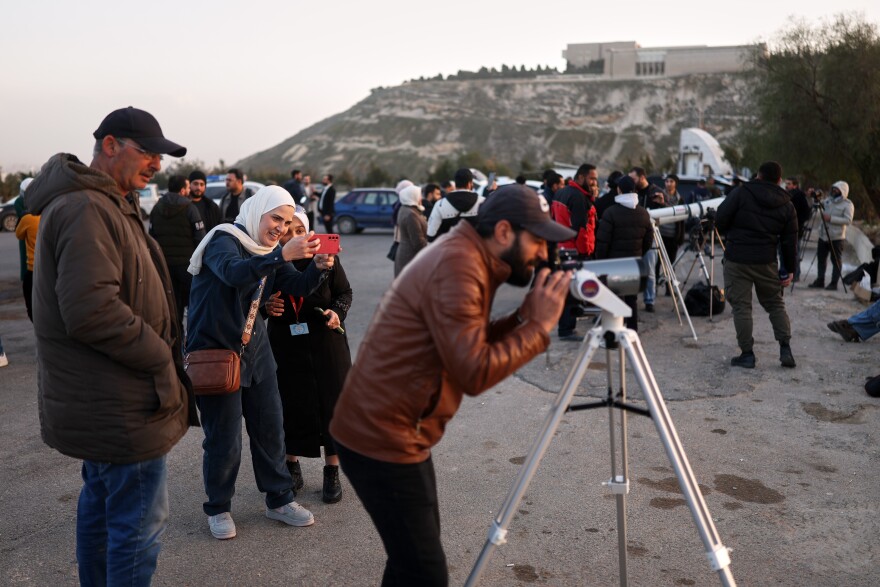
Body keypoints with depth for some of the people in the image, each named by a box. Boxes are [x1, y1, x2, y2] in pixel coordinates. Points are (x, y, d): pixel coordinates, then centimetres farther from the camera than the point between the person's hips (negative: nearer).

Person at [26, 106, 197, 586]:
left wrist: (160, 354, 12)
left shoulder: (104, 203, 14)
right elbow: (90, 310, -28)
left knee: (100, 504, 23)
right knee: (140, 521, -2)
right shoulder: (87, 209, -19)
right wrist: (161, 360, -18)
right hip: (120, 404, -11)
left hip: (97, 400, 11)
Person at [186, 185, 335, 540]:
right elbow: (234, 273, -37)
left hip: (254, 348, 7)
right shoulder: (224, 240, -15)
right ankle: (218, 509, 21)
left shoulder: (270, 250, 9)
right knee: (224, 439, 0)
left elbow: (297, 287, -1)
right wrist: (282, 255, -49)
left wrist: (319, 267, -22)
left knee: (270, 428, 10)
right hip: (215, 350, -7)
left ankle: (279, 500, 25)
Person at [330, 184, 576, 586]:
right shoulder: (457, 266, -21)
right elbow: (476, 373, -26)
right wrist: (539, 325, -17)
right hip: (382, 438, -10)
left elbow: (476, 345, 13)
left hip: (398, 431, 10)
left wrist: (524, 317, -1)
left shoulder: (466, 257, 10)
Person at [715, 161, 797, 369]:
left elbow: (720, 219, -8)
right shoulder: (787, 205, 6)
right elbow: (790, 241, 6)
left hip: (736, 260, -3)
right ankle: (785, 349, 12)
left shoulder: (741, 193, -5)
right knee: (775, 304, 18)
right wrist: (789, 270, 13)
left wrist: (730, 235, 13)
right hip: (766, 262, 3)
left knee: (741, 306, 3)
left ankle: (747, 354, 4)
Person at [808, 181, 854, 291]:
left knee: (836, 261, 0)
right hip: (823, 235, 6)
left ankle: (833, 283, 4)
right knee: (821, 258, 9)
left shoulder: (847, 204, -5)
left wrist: (831, 218, -21)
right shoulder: (828, 200, 12)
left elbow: (848, 220, -15)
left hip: (837, 238, -6)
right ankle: (820, 281, 19)